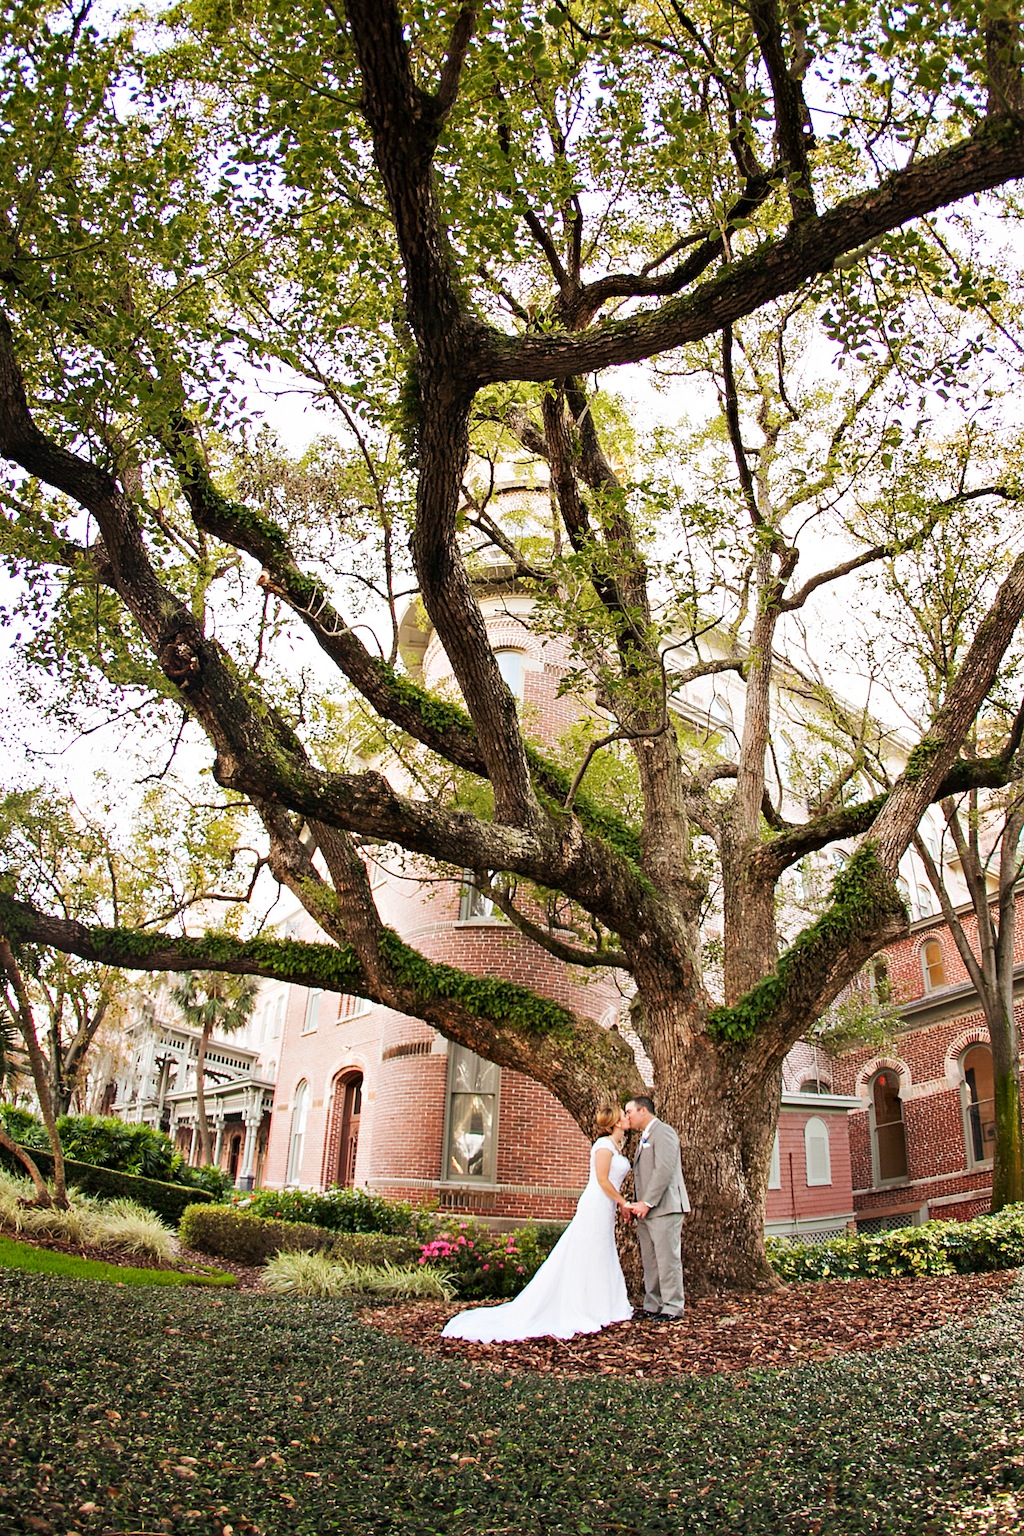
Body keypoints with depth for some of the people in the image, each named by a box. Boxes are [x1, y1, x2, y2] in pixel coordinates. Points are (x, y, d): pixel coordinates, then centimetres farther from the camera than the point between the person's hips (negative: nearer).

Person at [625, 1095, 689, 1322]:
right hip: (647, 1210, 10)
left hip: (664, 1208, -10)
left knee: (667, 1259, -4)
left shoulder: (663, 1132, -9)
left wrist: (647, 1202, -20)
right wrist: (639, 1205, 11)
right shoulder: (645, 1137, 22)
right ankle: (652, 1305, 17)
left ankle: (673, 1307, 2)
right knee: (650, 1261, 11)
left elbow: (664, 1170, -19)